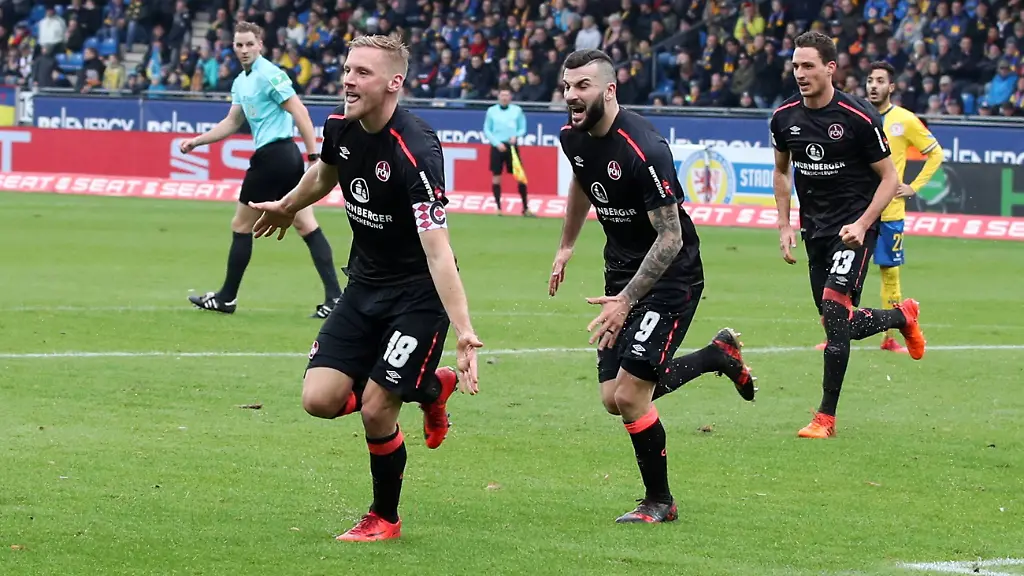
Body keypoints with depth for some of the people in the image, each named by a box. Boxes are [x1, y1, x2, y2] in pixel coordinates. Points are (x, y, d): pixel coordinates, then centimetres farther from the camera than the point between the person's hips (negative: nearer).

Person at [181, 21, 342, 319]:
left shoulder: (269, 74, -12)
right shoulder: (241, 82, 17)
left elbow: (299, 111, -16)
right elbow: (232, 123, 26)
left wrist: (314, 155, -19)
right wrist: (196, 141, 22)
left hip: (272, 157, -9)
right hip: (287, 158, 9)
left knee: (241, 225, 5)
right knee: (307, 225, 0)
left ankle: (226, 297, 15)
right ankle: (333, 296, -8)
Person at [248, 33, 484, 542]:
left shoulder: (415, 152, -28)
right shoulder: (340, 126, -6)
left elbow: (437, 251, -34)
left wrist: (463, 331, -43)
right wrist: (286, 207, 39)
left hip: (418, 293, -7)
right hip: (365, 284, 7)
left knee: (375, 411, -11)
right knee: (320, 399, -5)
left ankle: (385, 519, 16)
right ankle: (430, 386, 22)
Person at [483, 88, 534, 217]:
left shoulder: (517, 110, 6)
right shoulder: (492, 111, 4)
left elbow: (523, 128, 9)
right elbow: (487, 130, 4)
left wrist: (516, 136, -12)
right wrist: (497, 143, -9)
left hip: (512, 146, 0)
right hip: (497, 146, 0)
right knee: (496, 177, 0)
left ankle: (525, 208, 0)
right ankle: (498, 208, 9)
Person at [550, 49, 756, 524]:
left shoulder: (642, 149, -27)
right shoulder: (573, 138, -2)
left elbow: (670, 238, -25)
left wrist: (626, 301, -28)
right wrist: (566, 247, 30)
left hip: (670, 278, -8)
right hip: (622, 273, 8)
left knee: (630, 393, -14)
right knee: (612, 399, 5)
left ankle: (659, 502, 8)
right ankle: (719, 354, 28)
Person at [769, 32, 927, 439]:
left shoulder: (858, 118, -15)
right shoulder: (784, 117, 0)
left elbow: (889, 178, -8)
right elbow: (781, 170, 18)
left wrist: (862, 224, -20)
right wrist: (785, 225, 8)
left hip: (854, 225, -6)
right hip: (815, 228, 6)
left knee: (834, 307, -20)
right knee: (839, 325, 8)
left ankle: (826, 417, -13)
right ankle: (903, 316, 41)